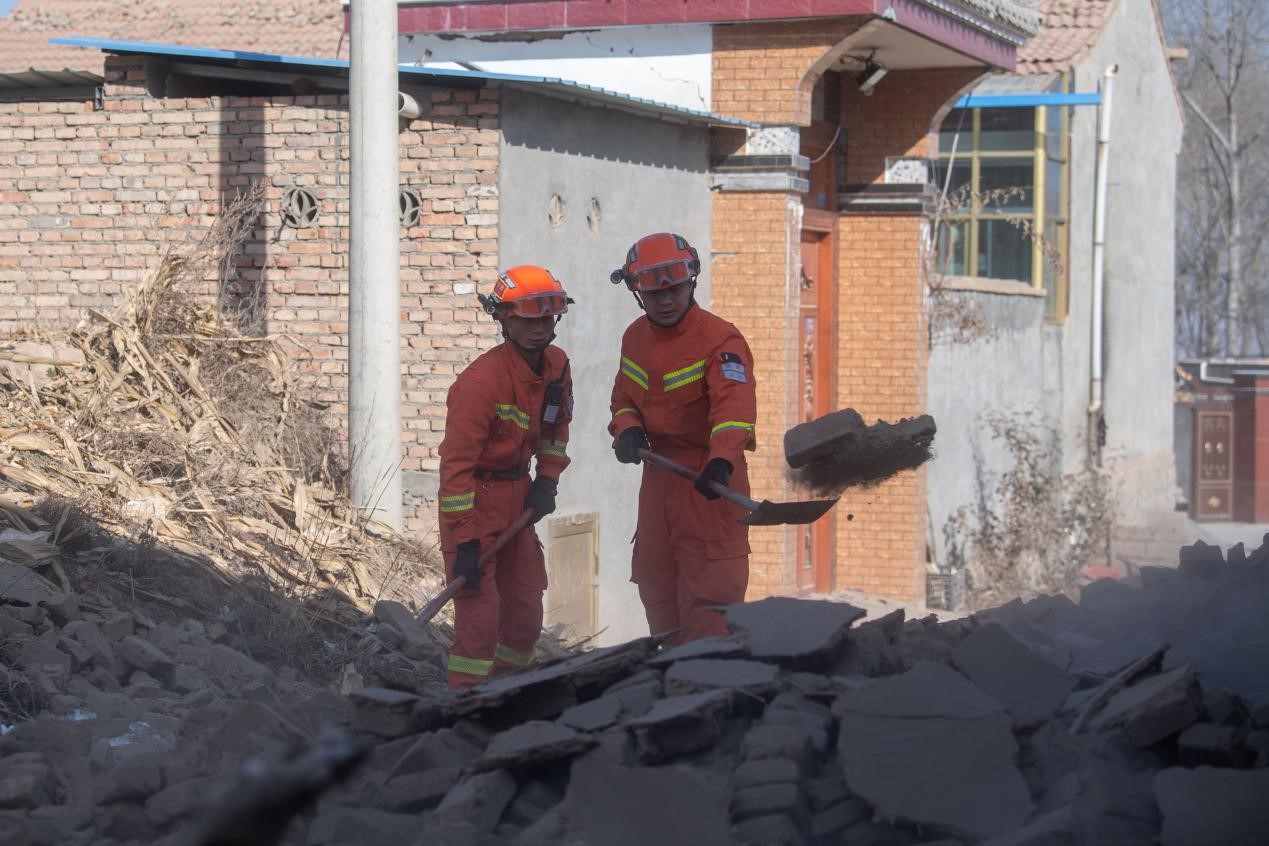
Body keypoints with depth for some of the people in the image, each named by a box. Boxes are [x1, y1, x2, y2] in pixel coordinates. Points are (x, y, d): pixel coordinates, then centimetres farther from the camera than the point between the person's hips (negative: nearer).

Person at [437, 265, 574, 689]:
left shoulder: (557, 365, -1)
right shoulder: (481, 380, -25)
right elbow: (456, 464, -24)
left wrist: (547, 480, 3)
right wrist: (464, 541, -26)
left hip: (517, 493, 8)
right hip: (475, 497, -8)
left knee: (526, 605, 11)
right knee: (480, 607, -12)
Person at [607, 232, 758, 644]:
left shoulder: (720, 339, -17)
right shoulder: (635, 337, 6)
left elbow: (734, 403, -33)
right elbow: (623, 397, 18)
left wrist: (722, 459, -51)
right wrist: (627, 428, -6)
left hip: (709, 483, -8)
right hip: (658, 475, 8)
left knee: (707, 596, -10)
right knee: (657, 592, 16)